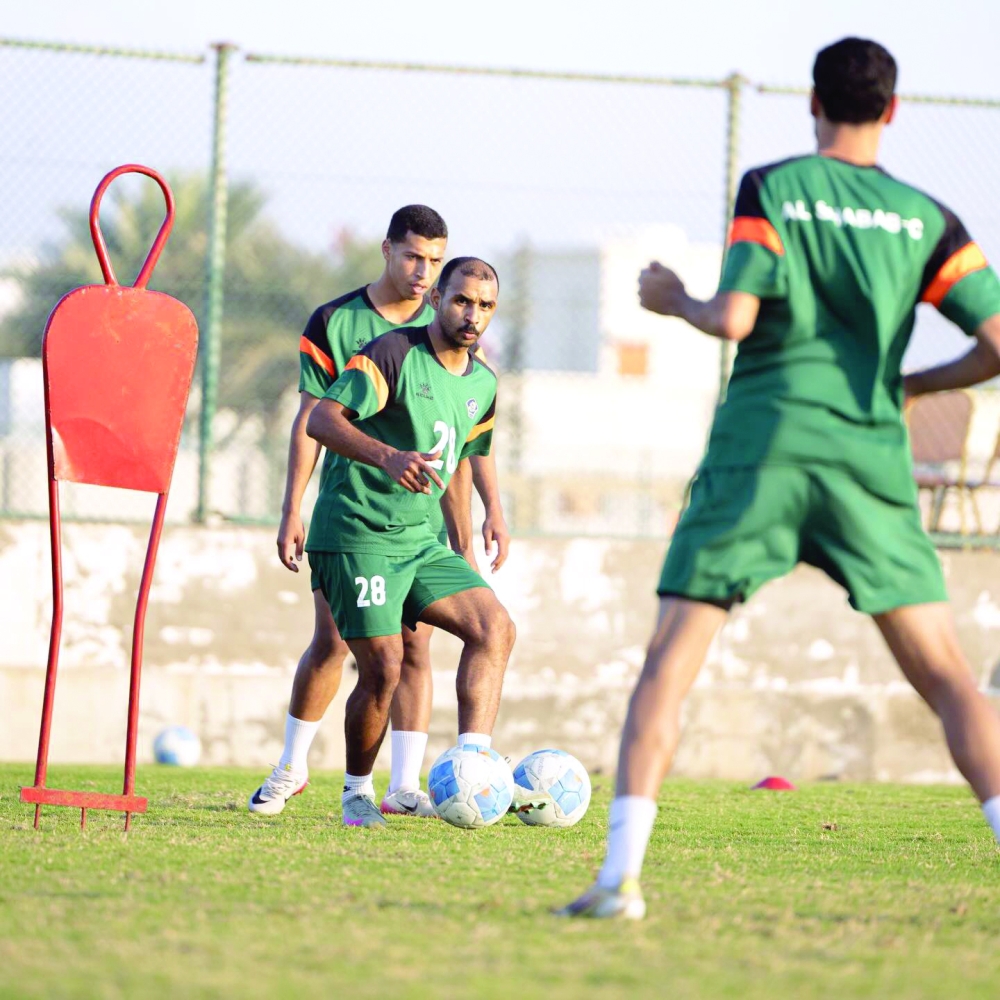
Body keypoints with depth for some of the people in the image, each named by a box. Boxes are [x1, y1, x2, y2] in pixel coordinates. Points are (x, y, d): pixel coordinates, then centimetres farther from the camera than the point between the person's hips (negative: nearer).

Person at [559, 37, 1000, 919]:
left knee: (670, 662, 2)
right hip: (870, 453, 2)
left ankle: (621, 875, -10)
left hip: (760, 448, -1)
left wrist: (674, 300, 11)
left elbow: (734, 317, -10)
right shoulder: (924, 217, 8)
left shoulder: (771, 189, 1)